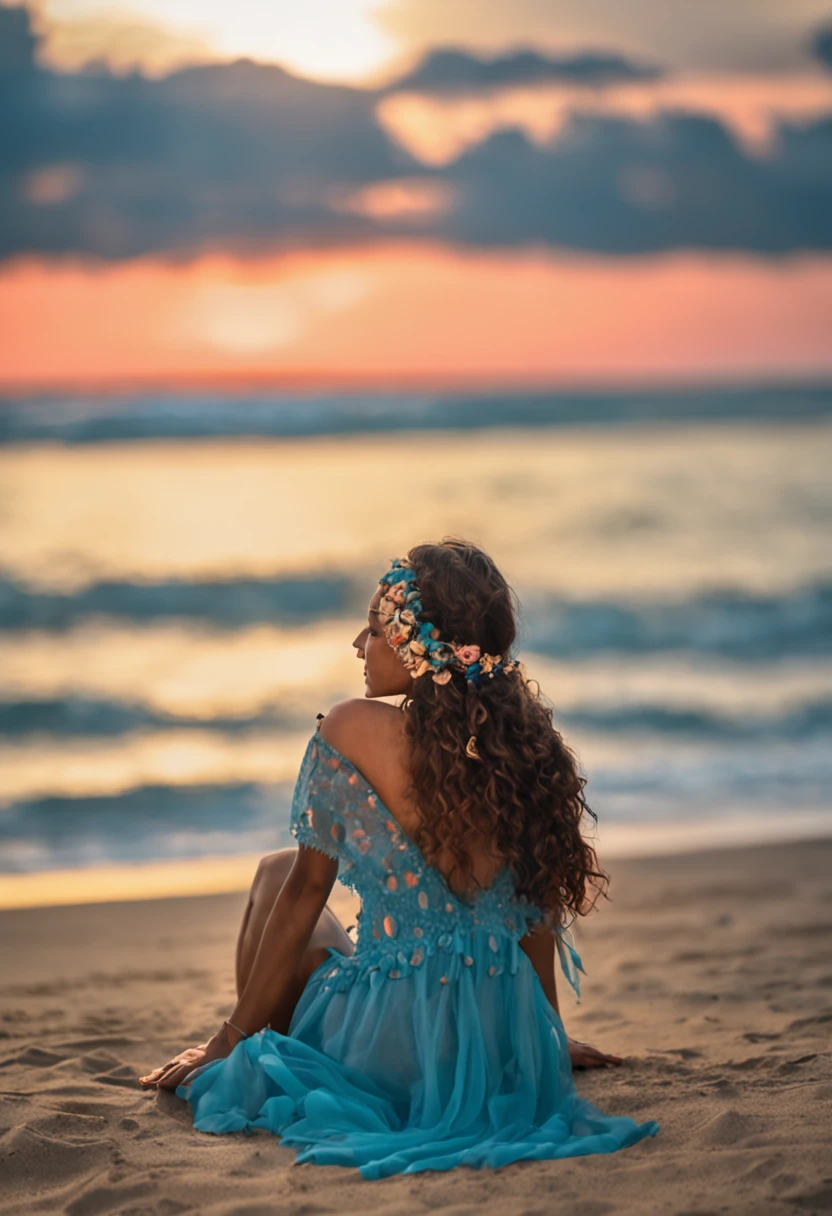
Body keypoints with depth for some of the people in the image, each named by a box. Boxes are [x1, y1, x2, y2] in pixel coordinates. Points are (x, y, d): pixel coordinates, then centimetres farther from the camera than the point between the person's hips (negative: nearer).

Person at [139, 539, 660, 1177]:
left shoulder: (350, 732, -14)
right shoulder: (527, 742, -2)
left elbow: (306, 889, -7)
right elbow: (540, 906, 7)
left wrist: (231, 1039, 4)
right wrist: (550, 1031, 24)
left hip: (386, 1055, -5)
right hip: (501, 1050, 5)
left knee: (277, 873, 23)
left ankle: (252, 1067, 32)